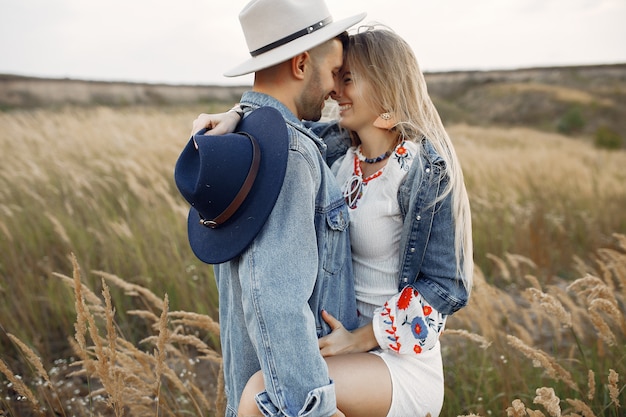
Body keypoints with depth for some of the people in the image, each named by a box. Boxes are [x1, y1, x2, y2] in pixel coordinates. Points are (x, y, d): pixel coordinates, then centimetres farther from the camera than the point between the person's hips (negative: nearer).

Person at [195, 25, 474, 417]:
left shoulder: (427, 171, -19)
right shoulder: (338, 144, -2)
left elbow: (446, 286, -16)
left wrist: (361, 338, -18)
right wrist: (234, 117, -7)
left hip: (402, 362, -7)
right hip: (344, 335, 7)